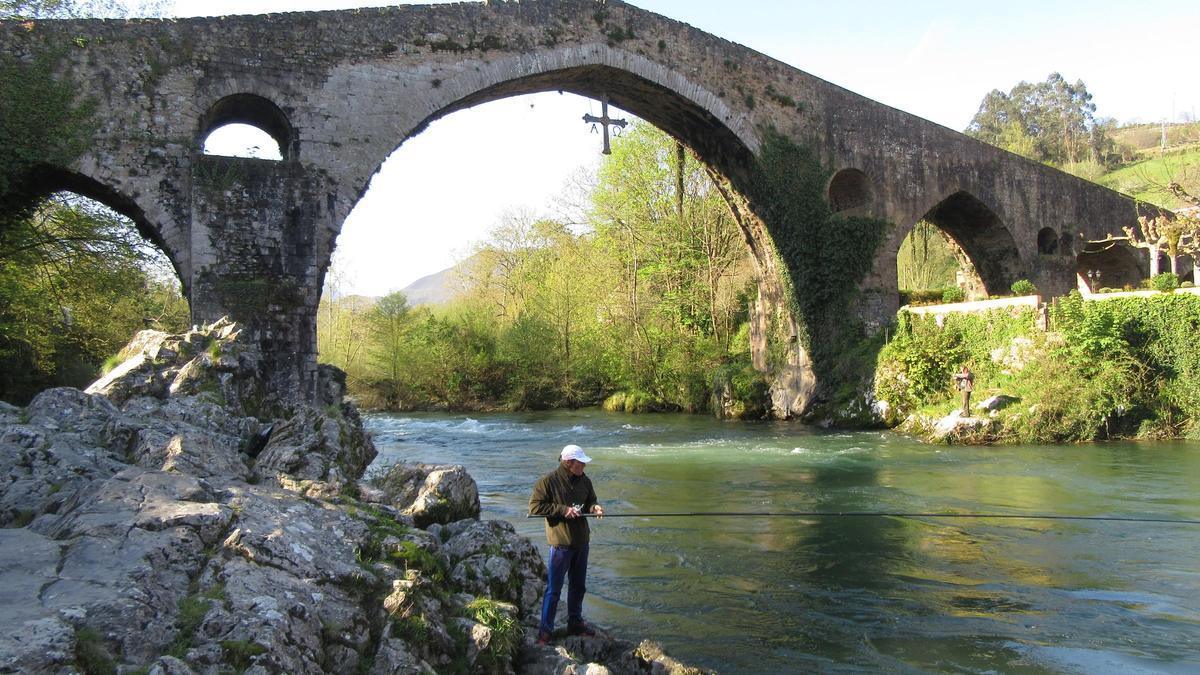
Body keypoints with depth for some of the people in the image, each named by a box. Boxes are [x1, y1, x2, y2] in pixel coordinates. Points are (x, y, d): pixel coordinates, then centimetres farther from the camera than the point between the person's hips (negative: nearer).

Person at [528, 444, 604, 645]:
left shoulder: (584, 481, 5)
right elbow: (534, 507, -15)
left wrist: (594, 508, -6)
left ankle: (575, 623, 34)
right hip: (561, 542, -6)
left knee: (578, 586, 18)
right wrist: (563, 510, -20)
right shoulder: (548, 481, -14)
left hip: (581, 541, 6)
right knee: (554, 589, -2)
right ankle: (545, 630, 8)